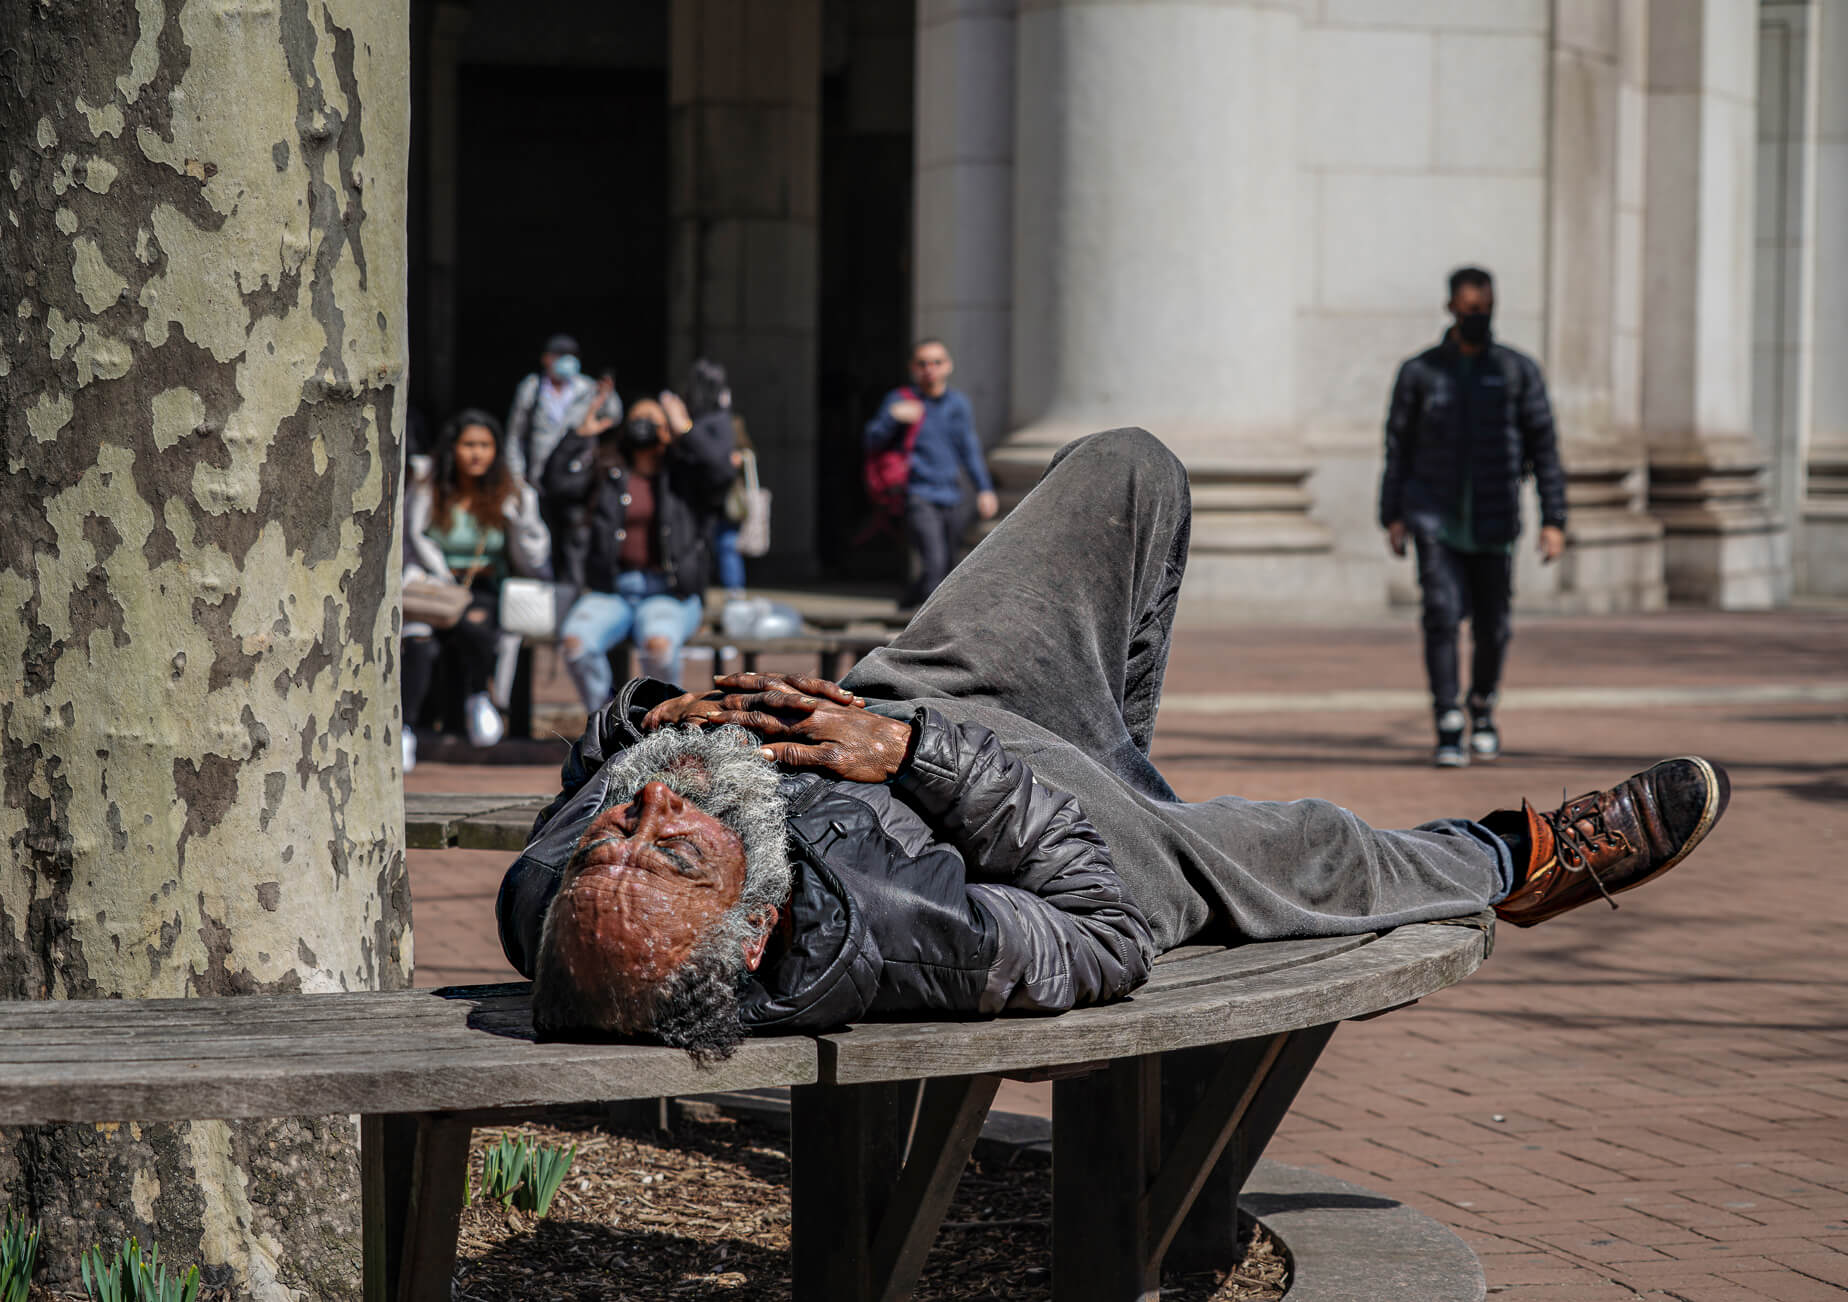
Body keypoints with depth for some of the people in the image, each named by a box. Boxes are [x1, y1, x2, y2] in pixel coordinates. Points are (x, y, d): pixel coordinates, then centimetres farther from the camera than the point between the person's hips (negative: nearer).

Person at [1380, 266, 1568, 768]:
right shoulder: (1419, 372, 3)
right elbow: (1398, 447, 8)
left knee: (1493, 627, 5)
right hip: (1435, 519, -1)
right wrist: (1392, 516, 3)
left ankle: (1482, 709, 34)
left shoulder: (1518, 371, 3)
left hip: (1492, 521, 1)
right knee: (1442, 613, -16)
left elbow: (1543, 448, 2)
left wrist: (1554, 519, -4)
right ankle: (1448, 731, -14)